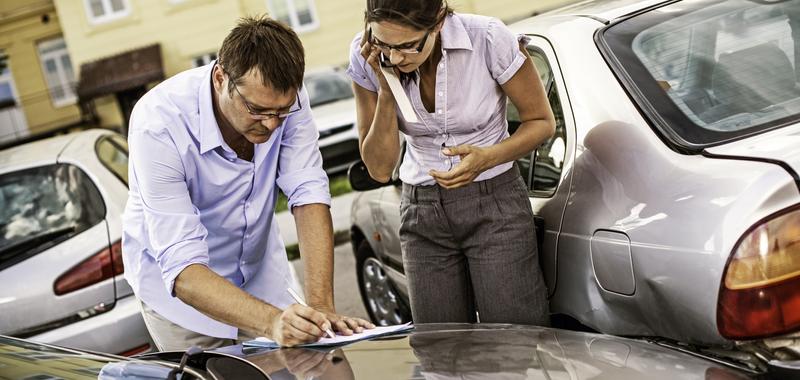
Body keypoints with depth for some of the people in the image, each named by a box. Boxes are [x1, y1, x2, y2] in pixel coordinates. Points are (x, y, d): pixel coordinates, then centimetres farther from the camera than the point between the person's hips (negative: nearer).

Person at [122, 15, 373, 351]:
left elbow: (309, 196, -23)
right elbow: (182, 267, -37)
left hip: (259, 272, 4)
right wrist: (271, 322, -51)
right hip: (178, 284, -3)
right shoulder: (158, 124, -34)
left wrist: (321, 305, -36)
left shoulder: (283, 96, -21)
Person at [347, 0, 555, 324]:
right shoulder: (366, 56, -11)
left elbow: (542, 121, -4)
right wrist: (386, 88, -20)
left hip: (495, 204, -2)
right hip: (422, 211, 3)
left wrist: (488, 158, -21)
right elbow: (380, 169, -7)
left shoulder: (488, 38, -19)